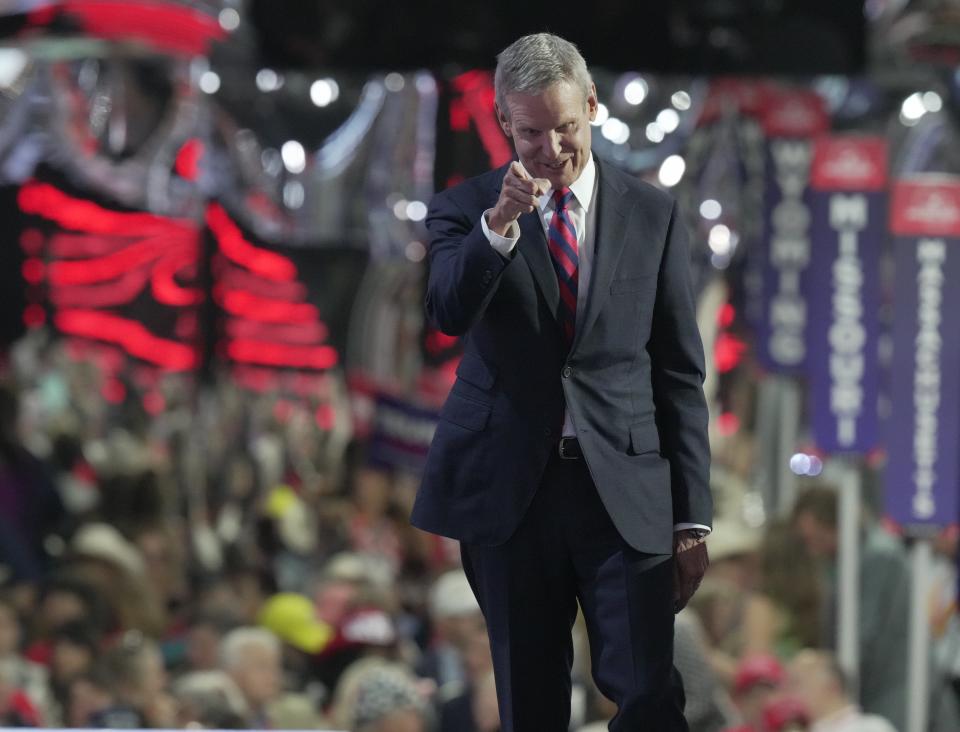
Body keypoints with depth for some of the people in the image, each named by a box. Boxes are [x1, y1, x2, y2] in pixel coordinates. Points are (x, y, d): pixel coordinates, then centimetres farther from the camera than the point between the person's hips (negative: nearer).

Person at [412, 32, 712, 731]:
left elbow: (680, 373, 7)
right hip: (509, 490, 0)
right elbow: (449, 313, -15)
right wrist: (499, 222, -30)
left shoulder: (652, 214, 6)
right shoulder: (466, 209, 4)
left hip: (625, 490, 0)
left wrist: (691, 516, 3)